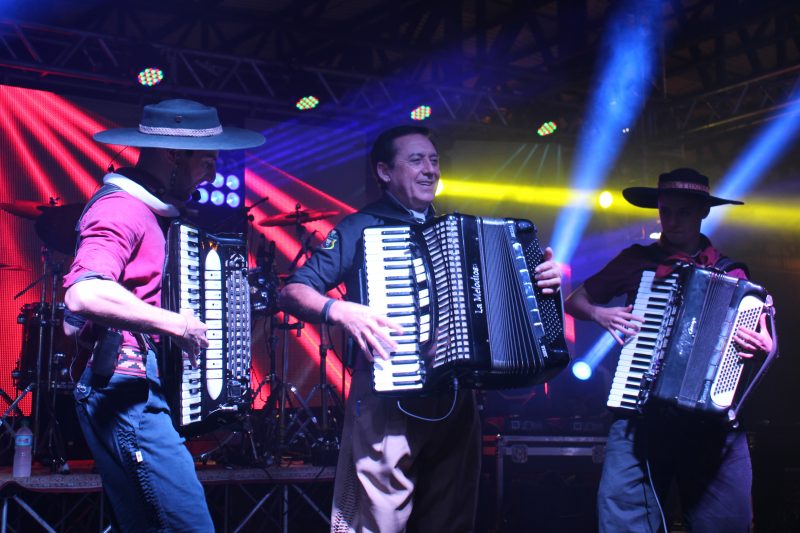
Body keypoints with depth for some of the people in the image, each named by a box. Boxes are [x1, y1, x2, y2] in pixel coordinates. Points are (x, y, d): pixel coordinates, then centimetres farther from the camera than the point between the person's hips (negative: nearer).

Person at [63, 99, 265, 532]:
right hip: (127, 392, -10)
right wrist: (176, 324, -22)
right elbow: (83, 294, -30)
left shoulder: (151, 211, 17)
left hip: (130, 394, 10)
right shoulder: (120, 209, -13)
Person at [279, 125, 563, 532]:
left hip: (456, 403, 6)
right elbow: (292, 292, -6)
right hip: (388, 402, -5)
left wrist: (541, 282, 2)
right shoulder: (360, 229, 1)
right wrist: (338, 310, -25)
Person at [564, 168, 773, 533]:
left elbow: (762, 336, 13)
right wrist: (600, 313, -2)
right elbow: (574, 301, 18)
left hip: (712, 420, 0)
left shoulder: (730, 273, 11)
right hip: (640, 416, 0)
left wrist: (762, 345, -9)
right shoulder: (637, 260, 11)